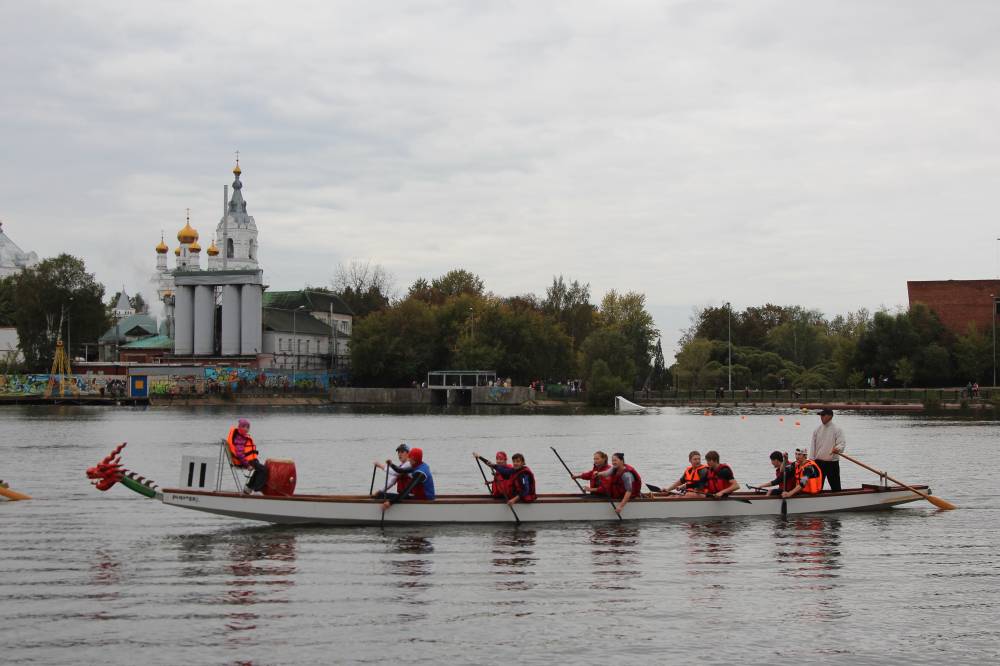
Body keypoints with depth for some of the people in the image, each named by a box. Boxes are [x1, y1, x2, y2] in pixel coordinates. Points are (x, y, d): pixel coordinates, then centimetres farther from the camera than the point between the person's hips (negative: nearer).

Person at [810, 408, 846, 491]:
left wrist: (837, 448, -35)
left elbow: (842, 443, -13)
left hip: (832, 462, -4)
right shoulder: (817, 430, 8)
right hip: (819, 462, 4)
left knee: (836, 487, 0)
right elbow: (813, 446, 9)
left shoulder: (837, 429, -4)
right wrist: (811, 460, 2)